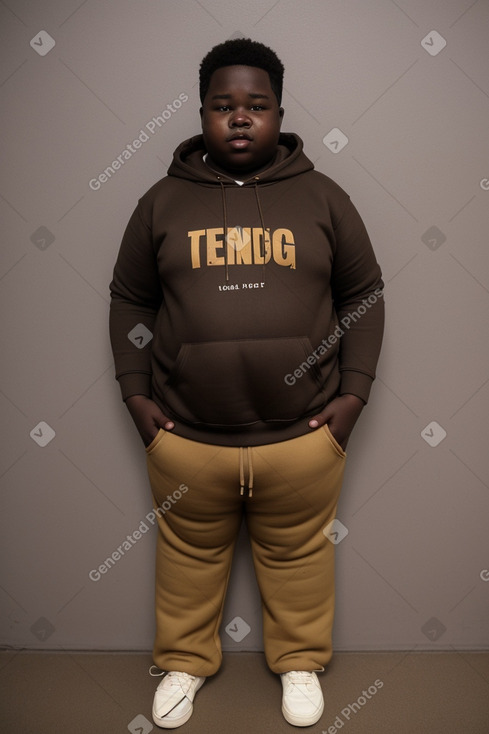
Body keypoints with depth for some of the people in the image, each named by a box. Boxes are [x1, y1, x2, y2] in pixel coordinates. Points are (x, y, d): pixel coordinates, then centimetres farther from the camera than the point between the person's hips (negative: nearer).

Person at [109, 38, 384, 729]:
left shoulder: (322, 197, 2)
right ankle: (185, 661, 44)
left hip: (302, 434, 0)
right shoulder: (163, 200, 3)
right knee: (190, 555, 18)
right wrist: (136, 393, 0)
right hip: (186, 437, 1)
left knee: (298, 555, 17)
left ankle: (299, 660, 43)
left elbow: (363, 294, 5)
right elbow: (129, 301, 7)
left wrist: (354, 391, -2)